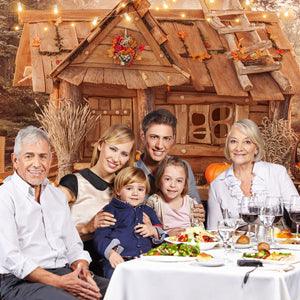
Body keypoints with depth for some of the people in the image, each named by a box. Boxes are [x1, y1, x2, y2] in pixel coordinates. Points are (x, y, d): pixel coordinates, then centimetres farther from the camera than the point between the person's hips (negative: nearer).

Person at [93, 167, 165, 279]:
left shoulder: (148, 211, 27)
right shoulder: (111, 210, 12)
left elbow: (162, 235, 30)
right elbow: (100, 236, 2)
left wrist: (154, 231, 7)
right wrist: (110, 252, -17)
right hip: (119, 260, -3)